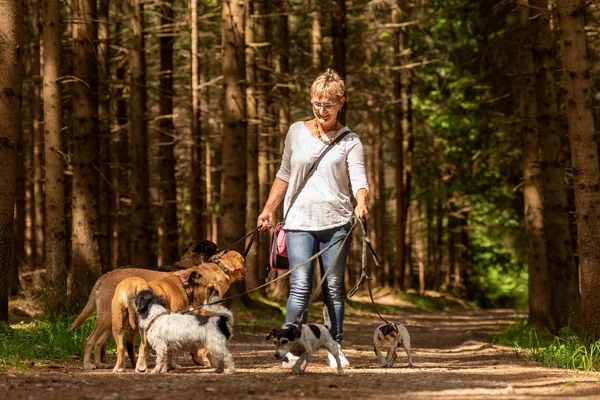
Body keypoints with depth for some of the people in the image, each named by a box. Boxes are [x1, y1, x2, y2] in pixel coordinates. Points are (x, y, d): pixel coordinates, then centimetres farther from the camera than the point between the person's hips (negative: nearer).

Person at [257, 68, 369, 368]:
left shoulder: (349, 141, 3)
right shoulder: (296, 132, 10)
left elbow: (358, 178, -9)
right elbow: (284, 175, 17)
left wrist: (361, 204, -30)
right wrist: (268, 210, 11)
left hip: (336, 222, 0)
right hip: (300, 220, 0)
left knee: (334, 287, 3)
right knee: (301, 286, -11)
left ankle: (335, 349, 10)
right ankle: (291, 348, -11)